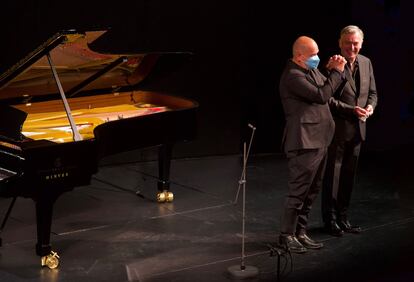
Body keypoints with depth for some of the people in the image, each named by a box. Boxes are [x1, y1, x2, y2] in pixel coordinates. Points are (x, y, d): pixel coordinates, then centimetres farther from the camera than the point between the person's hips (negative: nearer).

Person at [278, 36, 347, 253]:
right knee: (299, 191, -2)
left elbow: (330, 88, 22)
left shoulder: (312, 71, 13)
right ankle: (287, 235, 8)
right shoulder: (293, 76, -17)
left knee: (312, 190, 14)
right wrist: (337, 71, -13)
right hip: (304, 143, -10)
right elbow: (321, 96, -23)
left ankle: (300, 232, 23)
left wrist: (336, 70, 6)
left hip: (319, 141, 10)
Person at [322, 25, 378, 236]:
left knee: (349, 175, 14)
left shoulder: (366, 63, 8)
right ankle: (330, 219, 14)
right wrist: (351, 110, -23)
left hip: (356, 129, 6)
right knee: (333, 174, 3)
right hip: (336, 129, -6)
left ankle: (342, 217, 25)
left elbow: (372, 92, 15)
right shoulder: (331, 65, -13)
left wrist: (370, 106, -6)